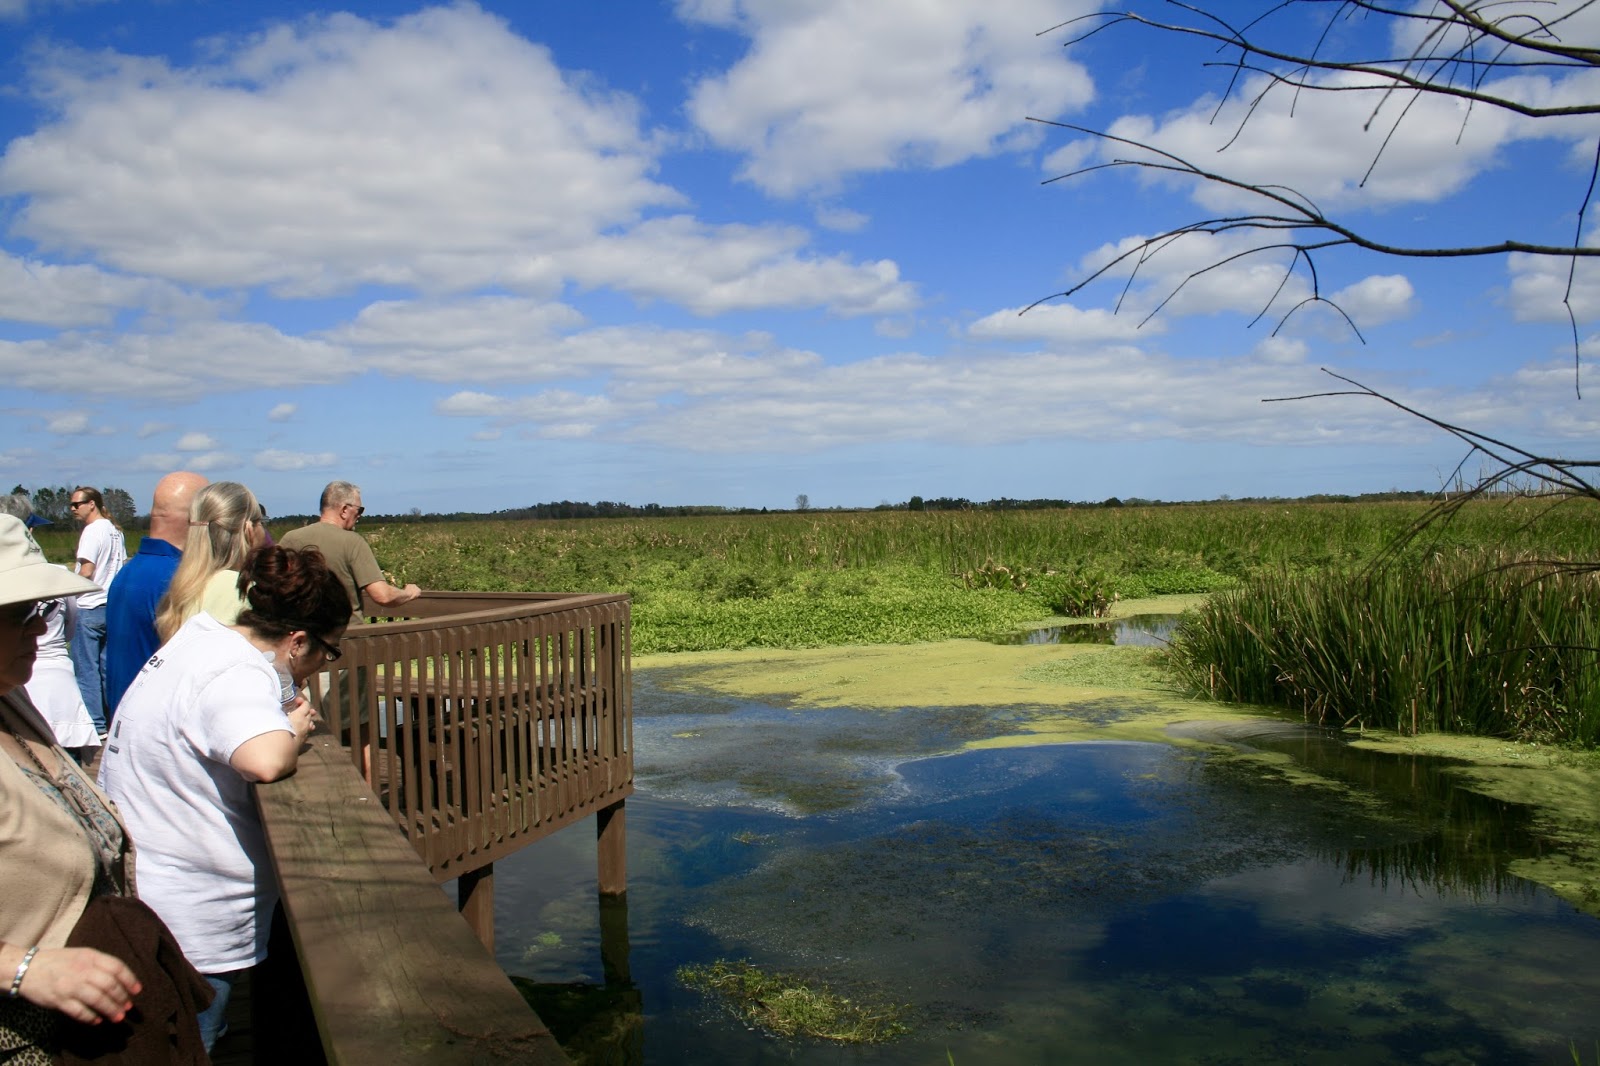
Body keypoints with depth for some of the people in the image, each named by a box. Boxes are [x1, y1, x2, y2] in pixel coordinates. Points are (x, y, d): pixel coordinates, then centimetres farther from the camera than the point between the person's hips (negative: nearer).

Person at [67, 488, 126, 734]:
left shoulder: (92, 531, -13)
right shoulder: (115, 530, 13)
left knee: (86, 668, -3)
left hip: (90, 608, -8)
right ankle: (114, 718, 17)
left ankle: (95, 723, -2)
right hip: (112, 605, 8)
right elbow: (123, 566, 17)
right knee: (108, 665, 13)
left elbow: (86, 571, -18)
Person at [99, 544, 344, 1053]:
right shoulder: (238, 677, -26)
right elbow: (265, 761, -46)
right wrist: (296, 727, -22)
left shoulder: (202, 634, 5)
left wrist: (282, 710, 4)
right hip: (183, 922, -10)